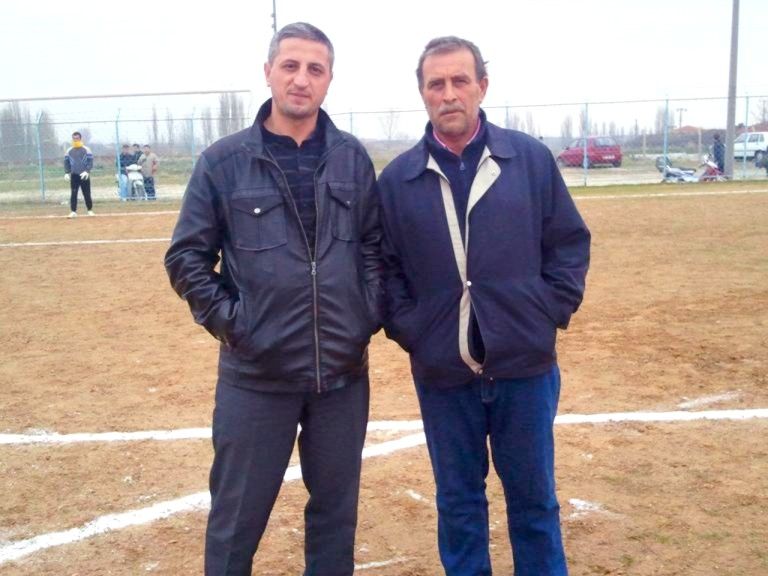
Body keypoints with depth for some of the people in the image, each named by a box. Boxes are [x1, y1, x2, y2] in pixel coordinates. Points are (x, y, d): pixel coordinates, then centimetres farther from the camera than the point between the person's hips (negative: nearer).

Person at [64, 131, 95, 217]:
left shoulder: (86, 149, 0)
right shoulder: (69, 150, 8)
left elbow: (90, 161, -5)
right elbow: (66, 162, 11)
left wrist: (87, 171, -18)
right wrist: (66, 173, -1)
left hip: (84, 175, -2)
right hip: (74, 175, 2)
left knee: (87, 194, 3)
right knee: (73, 194, -4)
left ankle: (90, 210, 14)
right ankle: (73, 211, -2)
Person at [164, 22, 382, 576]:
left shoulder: (352, 157, 3)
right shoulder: (223, 161, -4)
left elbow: (376, 245, 10)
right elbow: (186, 256, 0)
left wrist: (370, 314, -1)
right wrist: (227, 319, -7)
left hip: (344, 370, 3)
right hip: (256, 372, -2)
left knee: (336, 509, 16)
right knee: (238, 515, 9)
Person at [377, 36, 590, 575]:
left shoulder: (532, 158, -1)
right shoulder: (398, 178, 1)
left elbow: (571, 243, 4)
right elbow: (383, 266, 6)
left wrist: (550, 314, -4)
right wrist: (407, 328, -4)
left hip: (525, 364, 0)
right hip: (442, 372, 1)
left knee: (534, 498, 14)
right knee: (458, 501, 15)